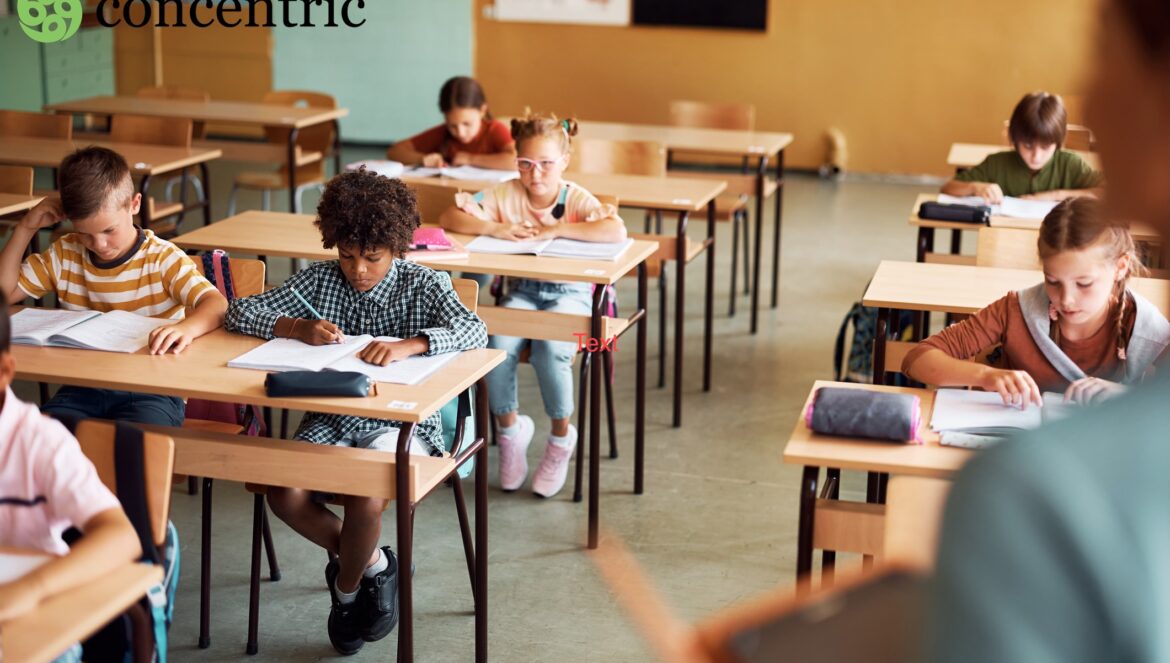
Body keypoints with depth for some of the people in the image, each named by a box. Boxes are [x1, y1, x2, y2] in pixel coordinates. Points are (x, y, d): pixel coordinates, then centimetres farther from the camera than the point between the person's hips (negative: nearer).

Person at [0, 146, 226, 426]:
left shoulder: (162, 259, -8)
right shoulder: (64, 255, 8)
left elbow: (217, 304, -23)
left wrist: (187, 328, -48)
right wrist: (25, 228, 2)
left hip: (151, 390, -4)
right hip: (84, 389, 4)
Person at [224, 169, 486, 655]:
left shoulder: (423, 284, -4)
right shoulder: (318, 280, 4)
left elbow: (474, 330, -23)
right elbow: (240, 313, 1)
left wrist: (408, 344, -40)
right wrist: (297, 328, -19)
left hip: (401, 423, -3)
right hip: (330, 420, 4)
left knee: (365, 495, -30)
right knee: (283, 492, -22)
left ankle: (346, 588, 5)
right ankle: (371, 563, 5)